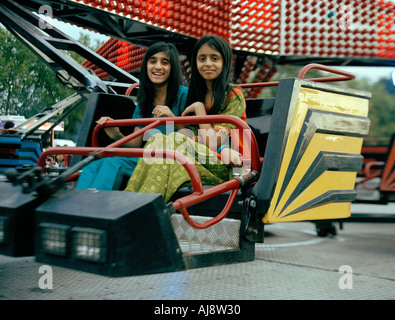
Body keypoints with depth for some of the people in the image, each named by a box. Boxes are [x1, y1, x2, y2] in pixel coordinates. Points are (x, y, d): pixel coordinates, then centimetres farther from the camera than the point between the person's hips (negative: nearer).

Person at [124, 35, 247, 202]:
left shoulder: (233, 96, -2)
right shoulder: (196, 93, 16)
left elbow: (211, 144, -11)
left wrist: (199, 108, -5)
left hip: (224, 169, -5)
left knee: (174, 140, -28)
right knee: (159, 139, -21)